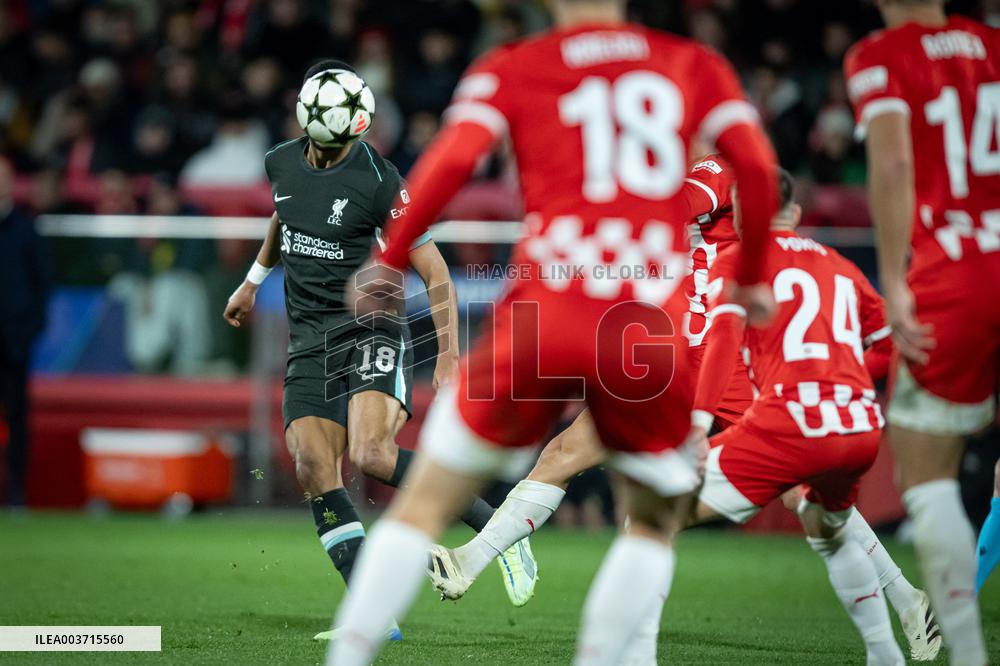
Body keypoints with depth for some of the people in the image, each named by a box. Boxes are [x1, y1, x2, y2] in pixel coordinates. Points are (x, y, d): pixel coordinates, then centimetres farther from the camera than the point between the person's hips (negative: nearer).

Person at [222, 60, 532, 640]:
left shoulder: (380, 183, -13)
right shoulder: (282, 163, 6)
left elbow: (436, 274, -9)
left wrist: (449, 358, -15)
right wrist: (253, 282, 38)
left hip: (370, 331, -5)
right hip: (309, 343, 5)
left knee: (372, 455, -27)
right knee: (315, 471, -13)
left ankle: (495, 526, -9)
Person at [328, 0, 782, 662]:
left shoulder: (511, 69, 10)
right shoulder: (694, 64, 15)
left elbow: (450, 161, -4)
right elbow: (758, 167, 5)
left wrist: (387, 262, 6)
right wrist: (752, 280, 19)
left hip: (543, 310, -1)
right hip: (652, 331, 1)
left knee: (424, 503, 11)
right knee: (656, 520, 21)